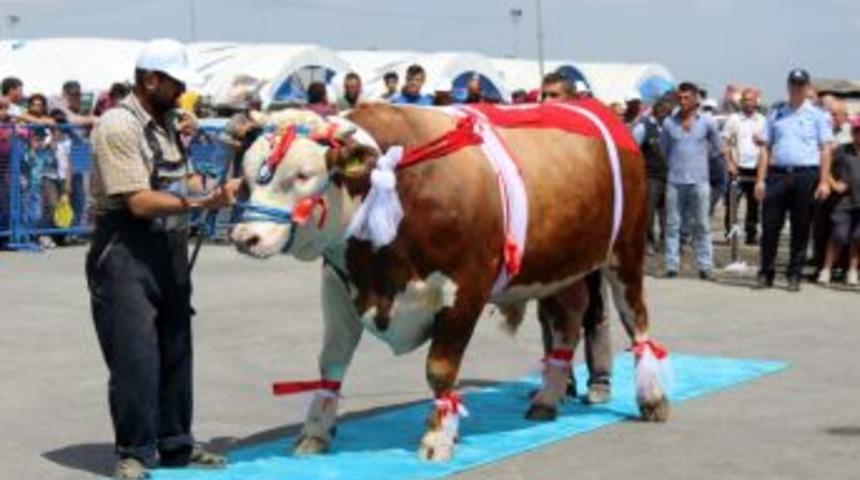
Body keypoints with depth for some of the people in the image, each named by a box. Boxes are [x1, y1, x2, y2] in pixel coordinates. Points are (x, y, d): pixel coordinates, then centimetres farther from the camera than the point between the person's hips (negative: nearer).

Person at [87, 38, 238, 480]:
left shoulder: (166, 122, 12)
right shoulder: (118, 126, -15)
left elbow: (183, 179, 20)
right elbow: (140, 201, -20)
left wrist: (220, 189, 2)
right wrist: (200, 203, -22)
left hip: (170, 249, 9)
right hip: (125, 251, -9)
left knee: (175, 351, 14)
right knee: (136, 356, -6)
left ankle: (175, 444, 25)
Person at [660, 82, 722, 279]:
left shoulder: (707, 122, 2)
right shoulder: (669, 123, 4)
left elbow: (717, 147, 14)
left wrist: (699, 153, 13)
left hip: (699, 181, -1)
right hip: (675, 181, 1)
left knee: (702, 225, 1)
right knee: (672, 225, 2)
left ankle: (705, 266, 5)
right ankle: (672, 265, 6)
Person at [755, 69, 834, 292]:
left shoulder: (817, 115, 8)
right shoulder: (776, 115, 16)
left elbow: (825, 149, 2)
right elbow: (766, 148, 13)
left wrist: (824, 181, -7)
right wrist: (760, 179, 4)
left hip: (806, 175, -2)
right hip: (777, 173, 2)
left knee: (800, 228, 2)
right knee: (770, 226, 0)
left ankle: (794, 276, 10)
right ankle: (765, 274, 8)